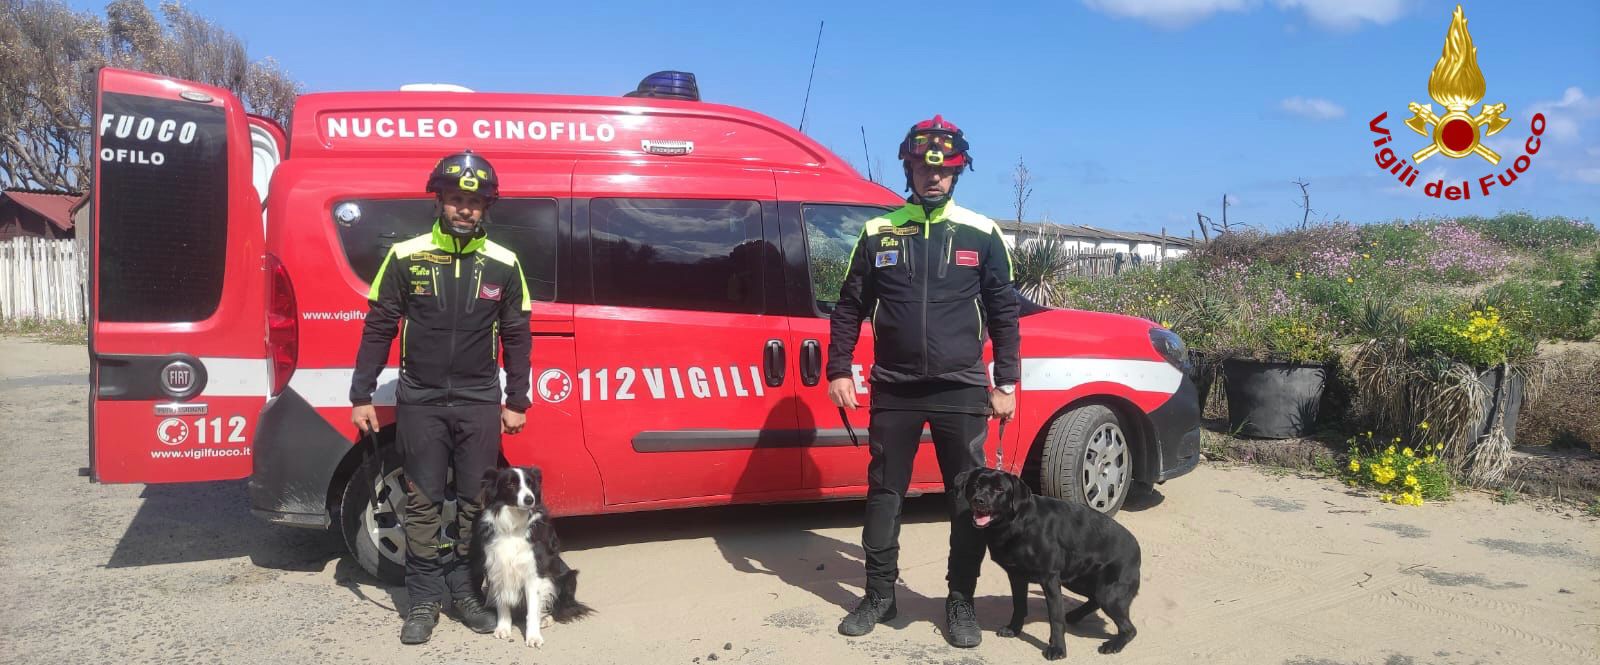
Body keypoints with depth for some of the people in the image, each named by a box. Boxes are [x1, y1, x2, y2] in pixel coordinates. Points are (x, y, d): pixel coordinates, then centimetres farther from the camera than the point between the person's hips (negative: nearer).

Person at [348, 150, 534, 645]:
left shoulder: (503, 264, 1)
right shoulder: (406, 256, -2)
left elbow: (517, 337, 7)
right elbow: (378, 329, 3)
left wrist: (516, 402, 7)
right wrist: (362, 395, 2)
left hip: (480, 404, 1)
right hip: (420, 403, -1)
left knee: (475, 502, 8)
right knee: (422, 503, 5)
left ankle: (464, 589, 23)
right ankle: (424, 600, 17)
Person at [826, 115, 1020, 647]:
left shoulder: (982, 234, 2)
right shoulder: (878, 233, 4)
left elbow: (1003, 313, 5)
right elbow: (850, 307, 9)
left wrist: (1005, 384, 1)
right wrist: (838, 371, 4)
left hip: (961, 391, -1)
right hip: (893, 391, 1)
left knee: (969, 498, 4)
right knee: (883, 494, 8)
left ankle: (961, 601, 19)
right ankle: (879, 595, 23)